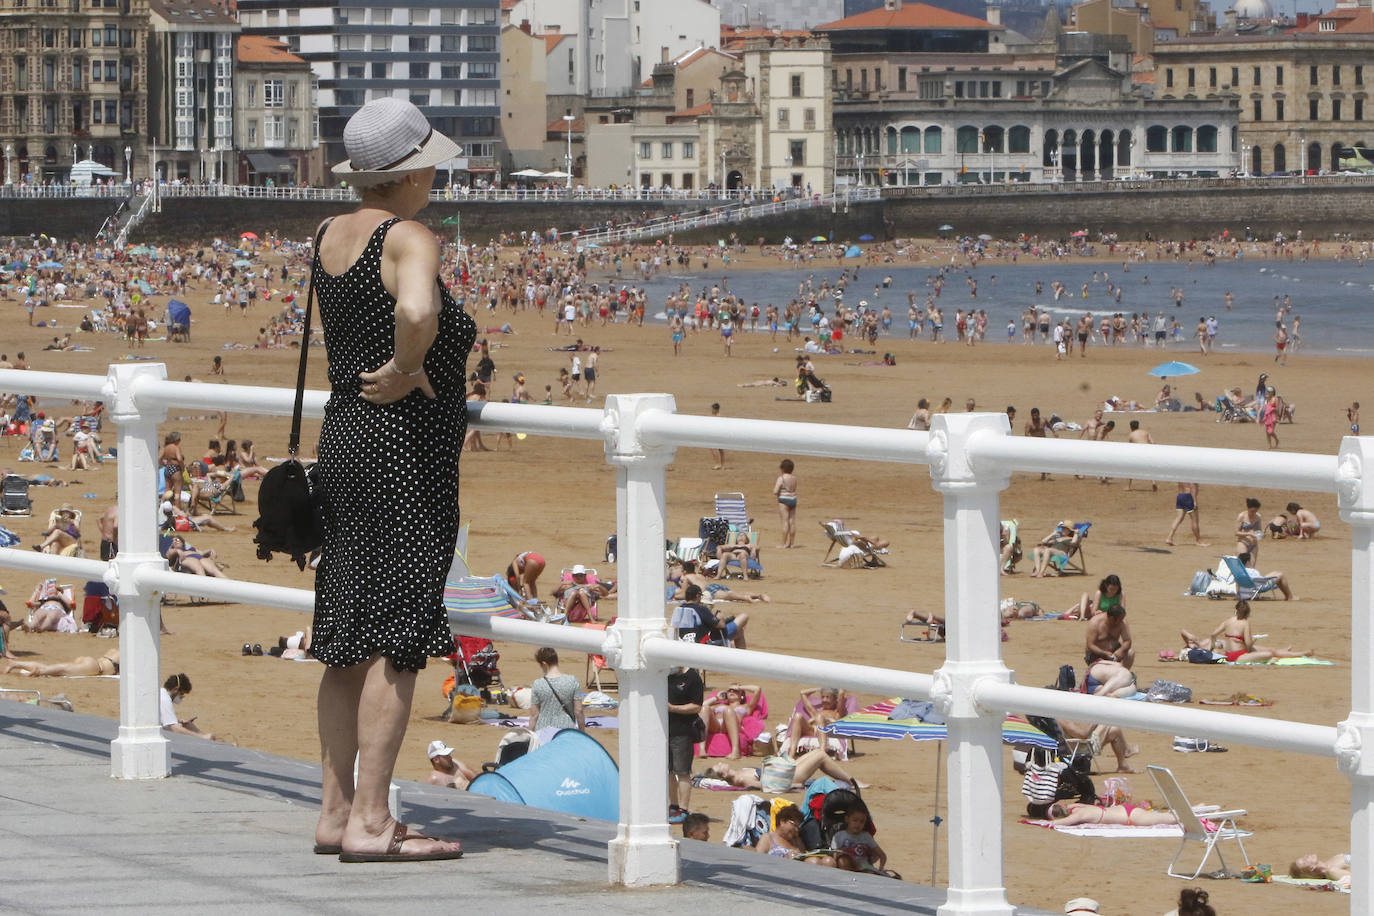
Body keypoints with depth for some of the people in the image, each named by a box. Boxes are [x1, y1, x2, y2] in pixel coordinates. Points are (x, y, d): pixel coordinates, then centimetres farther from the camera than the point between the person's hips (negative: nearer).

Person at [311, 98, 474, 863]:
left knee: (349, 641, 13)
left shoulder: (330, 236, 10)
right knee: (396, 641, -7)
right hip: (405, 452, -9)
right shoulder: (409, 240, -15)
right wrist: (407, 371, -19)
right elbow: (417, 311, -36)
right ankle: (369, 822, -8)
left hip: (345, 443, 9)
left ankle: (337, 811, 18)